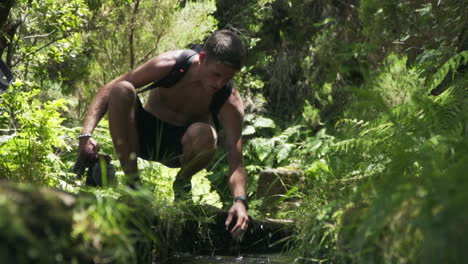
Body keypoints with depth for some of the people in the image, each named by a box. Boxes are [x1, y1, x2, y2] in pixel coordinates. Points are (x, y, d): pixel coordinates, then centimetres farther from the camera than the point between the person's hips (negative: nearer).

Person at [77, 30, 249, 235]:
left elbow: (236, 161, -25)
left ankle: (182, 183, -3)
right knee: (122, 90, -30)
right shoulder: (171, 64, -23)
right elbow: (108, 90, -17)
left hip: (179, 148, 0)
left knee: (204, 134, -38)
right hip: (146, 134, 1)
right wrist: (86, 134, -28)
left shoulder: (230, 101, -21)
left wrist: (240, 200, -45)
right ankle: (132, 181, -21)